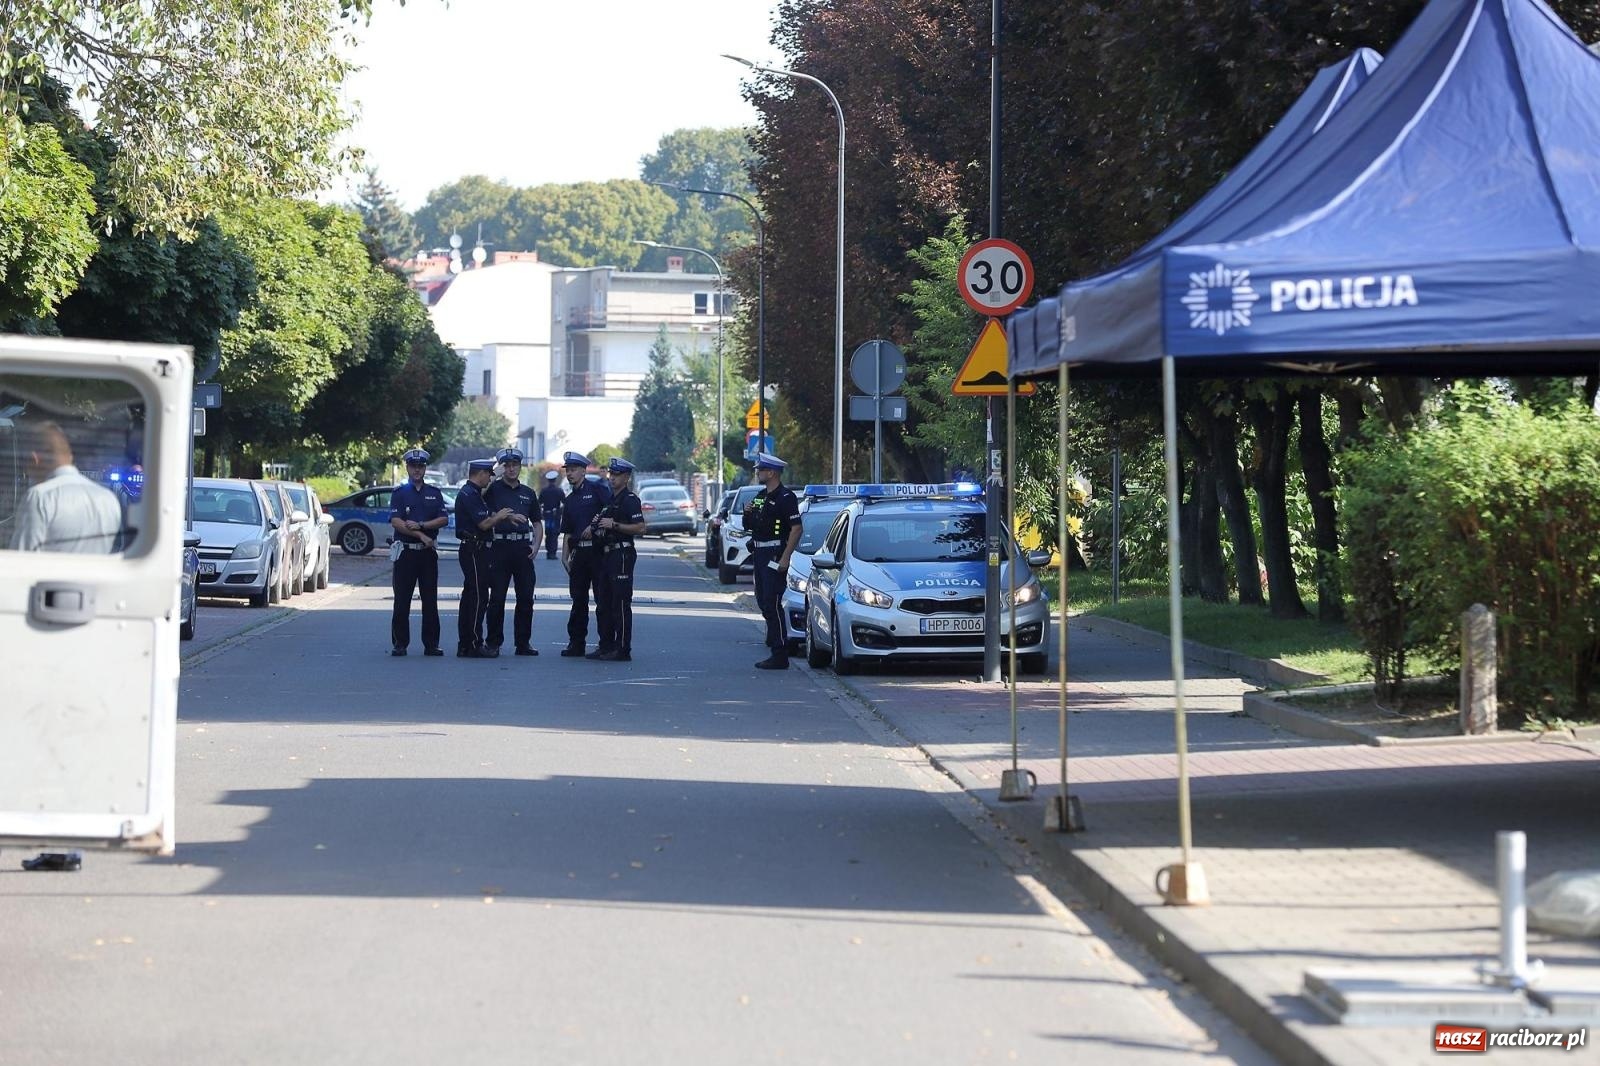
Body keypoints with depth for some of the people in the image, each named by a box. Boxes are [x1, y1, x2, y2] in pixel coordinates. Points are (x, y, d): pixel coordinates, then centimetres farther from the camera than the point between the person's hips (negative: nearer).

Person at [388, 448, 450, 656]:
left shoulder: (434, 493, 12)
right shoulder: (399, 492, 4)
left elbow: (444, 520, 2)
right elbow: (396, 521, -8)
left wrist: (420, 525, -11)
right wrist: (421, 535, -13)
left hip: (428, 553, 2)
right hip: (406, 551, -2)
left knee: (430, 600, 2)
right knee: (402, 600, -1)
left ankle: (431, 644, 6)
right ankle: (400, 644, 4)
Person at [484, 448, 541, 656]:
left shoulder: (528, 493, 15)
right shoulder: (494, 488, 2)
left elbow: (536, 522, 21)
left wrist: (536, 545, 6)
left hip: (523, 547, 4)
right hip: (500, 546, -4)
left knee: (526, 598, 3)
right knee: (497, 597, -2)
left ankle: (523, 642, 11)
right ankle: (493, 642, 4)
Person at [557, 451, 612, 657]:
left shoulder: (597, 489, -1)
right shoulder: (570, 500, 18)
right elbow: (567, 532, 19)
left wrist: (593, 525, -16)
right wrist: (565, 556, 11)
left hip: (598, 549, -7)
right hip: (579, 552, 7)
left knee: (603, 599, -4)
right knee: (578, 599, 9)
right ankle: (576, 643, 14)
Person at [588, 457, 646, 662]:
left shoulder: (630, 500, -9)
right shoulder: (609, 499, 19)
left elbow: (640, 528, -19)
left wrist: (614, 525, -20)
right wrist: (598, 526, 9)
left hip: (622, 555, -10)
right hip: (607, 554, 10)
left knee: (621, 604, -9)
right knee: (603, 603, 11)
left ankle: (623, 650, -8)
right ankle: (606, 646, 17)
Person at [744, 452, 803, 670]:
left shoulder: (785, 497, -11)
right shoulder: (760, 496, 17)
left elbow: (796, 529, -17)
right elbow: (750, 526, 24)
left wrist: (785, 557, -22)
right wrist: (748, 513, 1)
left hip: (775, 554, -9)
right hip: (760, 554, 9)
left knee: (772, 603, -12)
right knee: (764, 601, 12)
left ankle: (780, 656, -12)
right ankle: (775, 639, 22)